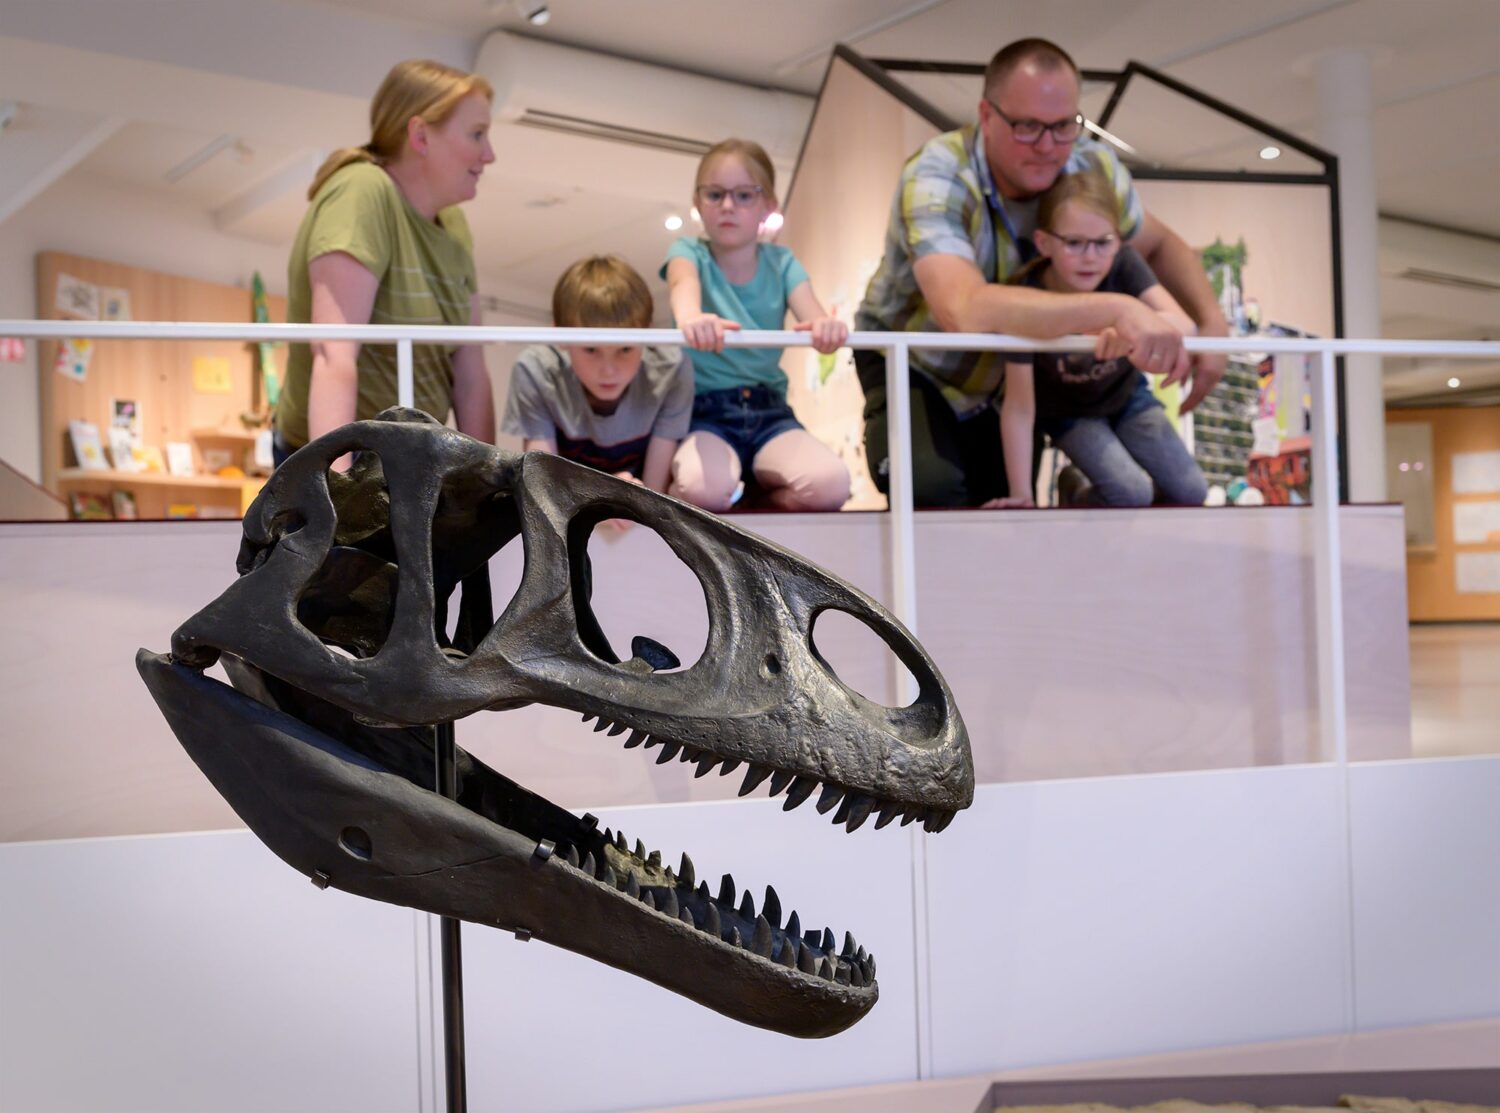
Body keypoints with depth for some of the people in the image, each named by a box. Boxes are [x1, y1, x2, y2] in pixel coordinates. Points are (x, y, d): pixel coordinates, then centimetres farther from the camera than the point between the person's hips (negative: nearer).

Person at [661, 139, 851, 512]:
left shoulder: (781, 262, 7)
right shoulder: (689, 252, 0)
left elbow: (811, 315, -12)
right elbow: (684, 285, -25)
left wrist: (827, 327, -39)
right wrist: (691, 318, -51)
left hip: (769, 411, 3)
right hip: (703, 411, -2)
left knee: (830, 484, -27)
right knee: (706, 487, -36)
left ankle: (762, 490, 2)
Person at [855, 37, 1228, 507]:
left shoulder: (1092, 167, -17)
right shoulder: (935, 181, -35)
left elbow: (1159, 243, 4)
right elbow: (965, 310, -54)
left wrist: (1213, 322, -16)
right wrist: (1116, 309, -60)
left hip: (1006, 375, 5)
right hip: (911, 363, -5)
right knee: (933, 491, -30)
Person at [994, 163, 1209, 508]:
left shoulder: (1124, 264, -28)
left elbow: (1184, 324, -43)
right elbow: (1019, 406, -30)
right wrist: (1021, 496, -30)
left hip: (1126, 393, 3)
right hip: (1066, 409, -3)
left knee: (1191, 492, -1)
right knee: (1130, 493, -21)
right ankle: (1075, 505, 11)